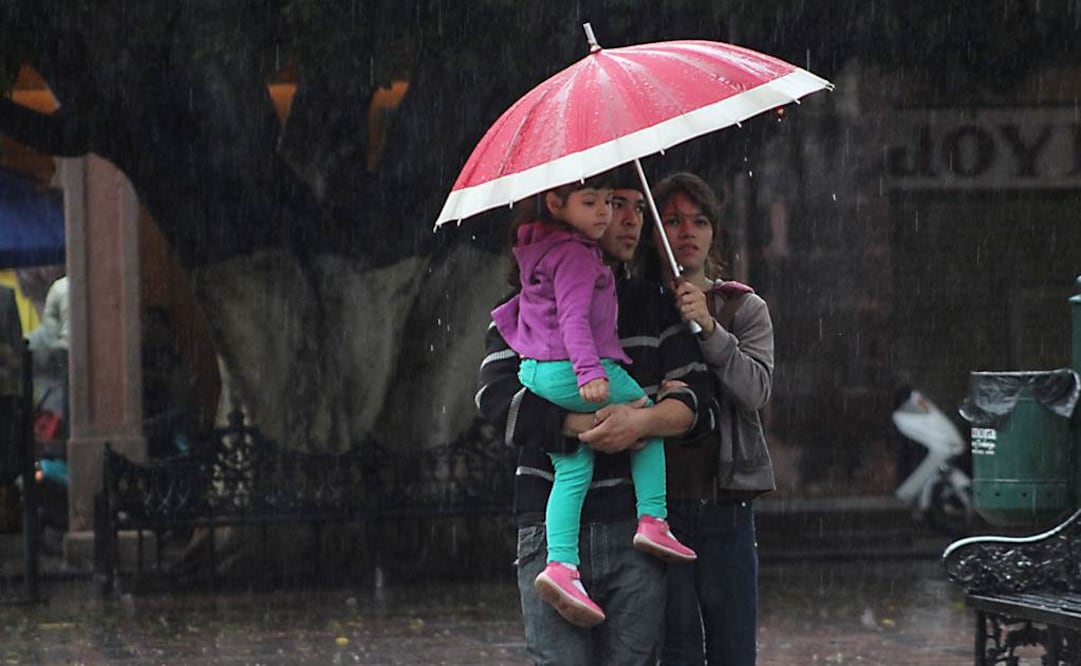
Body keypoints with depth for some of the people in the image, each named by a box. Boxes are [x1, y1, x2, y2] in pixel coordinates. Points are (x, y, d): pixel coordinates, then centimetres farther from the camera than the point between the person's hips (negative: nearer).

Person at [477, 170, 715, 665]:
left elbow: (691, 400, 4)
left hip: (634, 530, 2)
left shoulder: (657, 308, 15)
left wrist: (642, 421, -17)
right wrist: (582, 426, -17)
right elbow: (496, 394, -7)